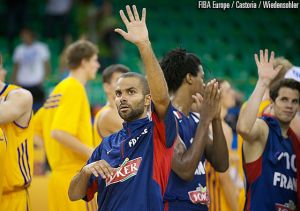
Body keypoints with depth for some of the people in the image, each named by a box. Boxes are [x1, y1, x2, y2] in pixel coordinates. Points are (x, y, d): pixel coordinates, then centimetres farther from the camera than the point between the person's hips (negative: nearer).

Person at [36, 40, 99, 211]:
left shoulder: (59, 89, 16)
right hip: (76, 177, -9)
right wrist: (91, 153, -17)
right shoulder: (75, 88, -10)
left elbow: (35, 127, 20)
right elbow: (59, 132, -21)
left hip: (58, 176, 9)